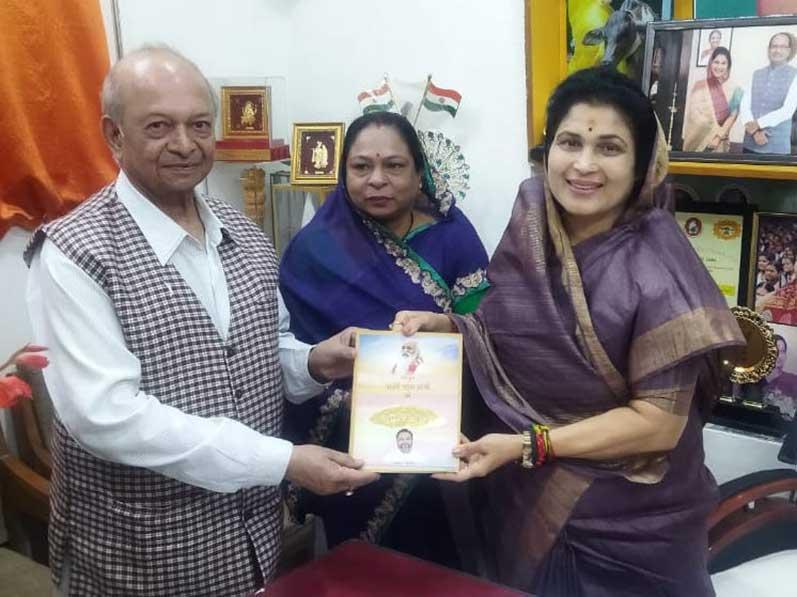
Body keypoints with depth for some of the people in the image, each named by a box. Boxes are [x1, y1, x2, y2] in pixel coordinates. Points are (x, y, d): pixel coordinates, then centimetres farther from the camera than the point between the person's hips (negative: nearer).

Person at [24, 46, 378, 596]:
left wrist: (314, 362, -10)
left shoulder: (245, 236, 3)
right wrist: (282, 461, -26)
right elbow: (105, 413, -25)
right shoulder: (75, 254, -17)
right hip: (140, 552, -5)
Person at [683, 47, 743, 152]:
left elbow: (732, 116, 0)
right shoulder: (699, 86, 2)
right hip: (698, 141, 0)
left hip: (720, 144, 1)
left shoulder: (734, 89, 4)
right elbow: (694, 114, -3)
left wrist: (719, 136, -12)